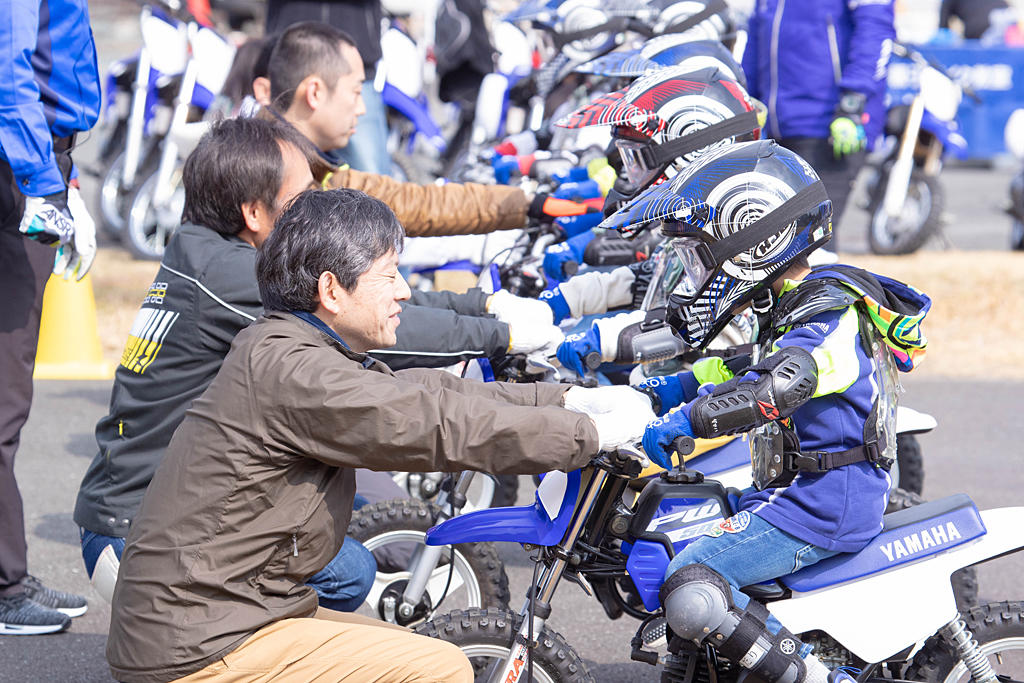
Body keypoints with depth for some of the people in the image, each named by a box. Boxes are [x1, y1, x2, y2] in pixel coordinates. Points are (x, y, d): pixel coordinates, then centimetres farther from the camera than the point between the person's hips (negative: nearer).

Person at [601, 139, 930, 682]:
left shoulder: (830, 317, -19)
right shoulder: (792, 308, 13)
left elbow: (777, 384, -37)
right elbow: (744, 366, 25)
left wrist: (683, 422, -39)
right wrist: (671, 388, 9)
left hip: (819, 510, -11)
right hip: (798, 490, 11)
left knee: (690, 591, -24)